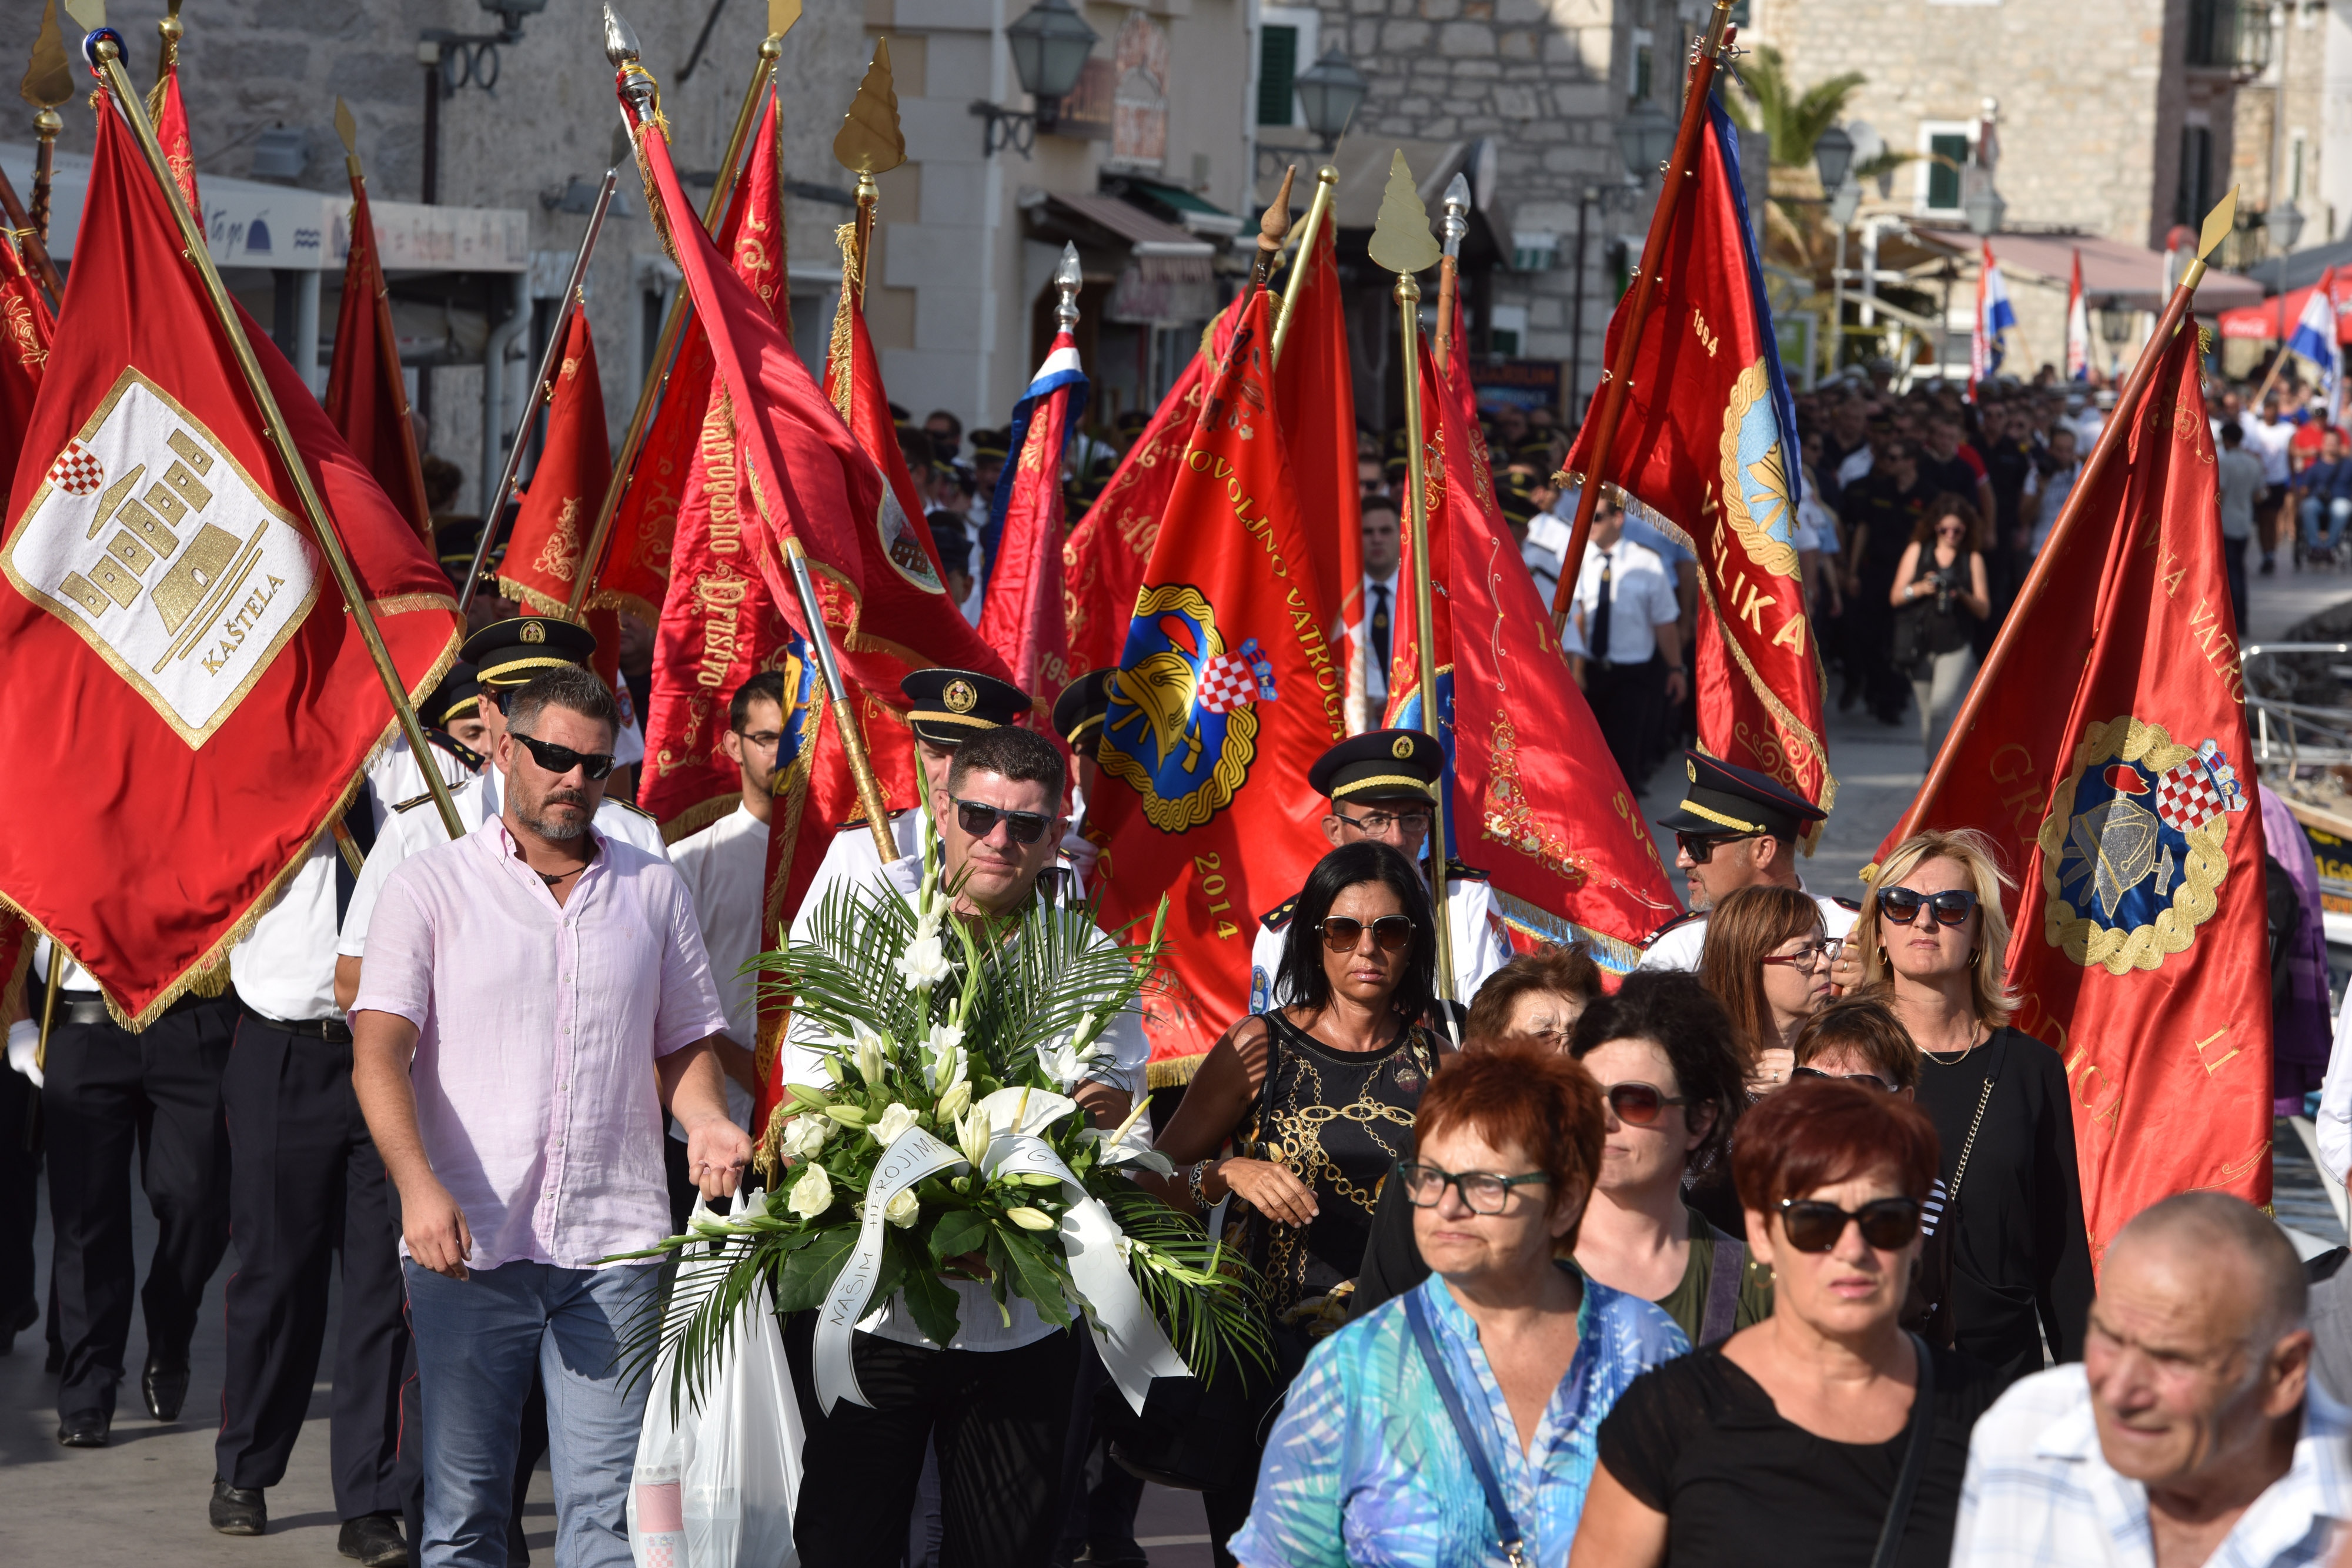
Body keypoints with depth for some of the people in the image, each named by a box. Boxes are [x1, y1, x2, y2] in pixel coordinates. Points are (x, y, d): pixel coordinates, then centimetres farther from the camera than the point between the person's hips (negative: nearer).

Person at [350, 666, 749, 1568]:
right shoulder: (431, 887, 4)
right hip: (466, 1247, -1)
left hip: (615, 1248, 2)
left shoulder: (653, 890, 14)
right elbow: (379, 1049, -5)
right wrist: (418, 1184, -22)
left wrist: (704, 1121, -3)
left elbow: (683, 1045, 20)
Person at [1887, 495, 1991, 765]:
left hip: (1956, 644, -2)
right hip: (1920, 643, 2)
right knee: (1928, 715, 6)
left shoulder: (1972, 559, 5)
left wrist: (1963, 596, -16)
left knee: (1940, 708, -19)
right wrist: (1920, 589, -13)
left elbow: (1984, 610, 3)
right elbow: (1895, 597, 5)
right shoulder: (1917, 551, 9)